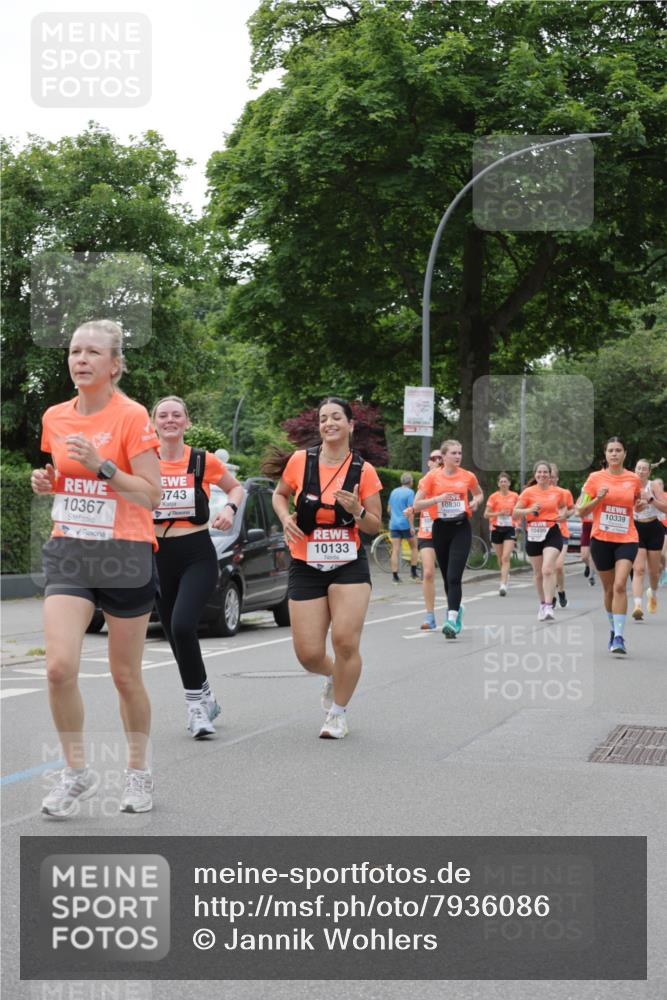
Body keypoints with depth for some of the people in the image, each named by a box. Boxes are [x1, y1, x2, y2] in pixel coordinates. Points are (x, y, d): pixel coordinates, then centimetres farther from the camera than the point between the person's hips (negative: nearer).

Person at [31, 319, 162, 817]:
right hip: (68, 553, 4)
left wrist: (100, 464, -22)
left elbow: (151, 495, -11)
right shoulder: (54, 417, 7)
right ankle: (77, 771, 7)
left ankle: (138, 772, 28)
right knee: (60, 667, -13)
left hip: (126, 556, -4)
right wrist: (43, 480, 1)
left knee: (126, 675, 7)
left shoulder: (132, 417, -9)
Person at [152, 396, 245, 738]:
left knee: (182, 626, -22)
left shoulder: (204, 461, -2)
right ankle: (204, 699, 29)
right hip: (158, 556, 3)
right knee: (176, 635, 9)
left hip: (197, 556, -3)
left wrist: (229, 509, -5)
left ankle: (196, 702, -6)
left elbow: (236, 487, 14)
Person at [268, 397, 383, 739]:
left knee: (345, 641, -13)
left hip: (349, 566, -1)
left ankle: (338, 712, 11)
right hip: (305, 567, 1)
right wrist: (286, 518, -5)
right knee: (308, 654, -3)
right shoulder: (300, 461, -3)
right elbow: (279, 494, 16)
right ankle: (333, 675, 35)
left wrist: (357, 511, -18)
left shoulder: (363, 470, -3)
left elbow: (375, 526, 3)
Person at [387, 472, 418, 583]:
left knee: (395, 550, 1)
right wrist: (412, 526, -15)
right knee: (414, 546, 13)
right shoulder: (409, 492, -6)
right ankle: (413, 572, 11)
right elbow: (409, 510, -15)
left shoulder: (393, 492, 13)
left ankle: (395, 576, -3)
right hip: (405, 524, -5)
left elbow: (388, 509, 20)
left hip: (394, 524, 5)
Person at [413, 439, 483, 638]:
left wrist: (476, 501, 2)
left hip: (461, 527, -1)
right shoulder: (432, 476, -2)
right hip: (441, 527, 1)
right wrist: (438, 498, -18)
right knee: (447, 576, 11)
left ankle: (452, 619, -20)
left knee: (454, 576, -14)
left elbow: (479, 493, 25)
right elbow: (417, 505, -4)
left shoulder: (468, 476, 3)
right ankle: (456, 609, 36)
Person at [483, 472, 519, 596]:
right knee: (500, 558, 12)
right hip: (496, 529, 1)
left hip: (510, 529, -1)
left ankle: (503, 585, -18)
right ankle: (506, 576, 41)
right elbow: (486, 514, -3)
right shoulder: (494, 497, 0)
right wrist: (499, 513, -16)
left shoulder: (515, 496, 3)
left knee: (506, 558, -14)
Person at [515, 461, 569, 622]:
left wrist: (562, 514, 4)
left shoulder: (557, 492, 5)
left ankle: (548, 607, -20)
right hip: (533, 534, 1)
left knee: (548, 569, -18)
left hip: (552, 532, -1)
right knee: (538, 572, 12)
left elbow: (563, 506, 26)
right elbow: (515, 512, -2)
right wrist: (529, 510, -19)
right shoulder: (528, 492, -1)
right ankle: (542, 604, 30)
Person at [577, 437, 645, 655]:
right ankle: (613, 629, 30)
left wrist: (641, 505, 0)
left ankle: (619, 637, -18)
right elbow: (581, 511, 2)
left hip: (627, 539, -1)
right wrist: (598, 498, -14)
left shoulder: (634, 479, 4)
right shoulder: (595, 478, 0)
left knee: (620, 585, -18)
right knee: (609, 588, 10)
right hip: (601, 539, 1)